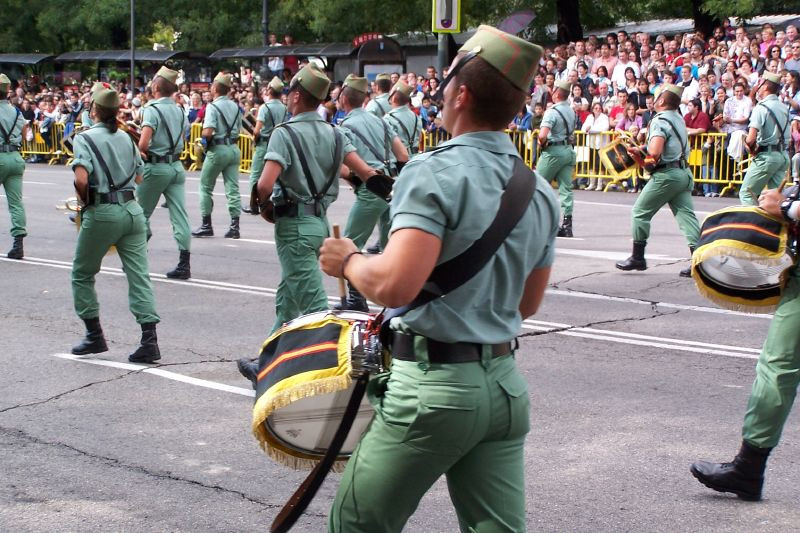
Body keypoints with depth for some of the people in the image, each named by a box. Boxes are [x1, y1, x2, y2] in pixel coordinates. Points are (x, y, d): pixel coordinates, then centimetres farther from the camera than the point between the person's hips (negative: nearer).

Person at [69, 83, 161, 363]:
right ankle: (149, 340, -8)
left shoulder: (85, 138, -6)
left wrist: (85, 202, -1)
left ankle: (95, 335, 16)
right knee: (139, 275, 1)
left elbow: (81, 179, -18)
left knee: (82, 274, 15)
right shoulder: (126, 138, 12)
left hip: (102, 212, -4)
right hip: (132, 210, 5)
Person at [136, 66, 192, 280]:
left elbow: (143, 144, -21)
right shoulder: (180, 111, 9)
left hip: (155, 167, -6)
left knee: (141, 214, 9)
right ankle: (184, 263, -4)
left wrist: (139, 153, -1)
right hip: (177, 166, 6)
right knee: (179, 215, 0)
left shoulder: (152, 110, -12)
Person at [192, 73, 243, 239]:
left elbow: (208, 132, -22)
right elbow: (238, 129, 12)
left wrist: (204, 135, -1)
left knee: (206, 187, 9)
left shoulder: (213, 107, -13)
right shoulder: (235, 107, 8)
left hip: (217, 149, -6)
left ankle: (206, 225, 10)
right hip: (234, 149, 6)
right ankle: (235, 225, -2)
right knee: (233, 188, 3)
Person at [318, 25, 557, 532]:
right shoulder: (540, 191, 8)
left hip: (434, 384, -7)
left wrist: (348, 260, -5)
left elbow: (394, 285, -24)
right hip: (505, 386, 7)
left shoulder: (434, 172, -14)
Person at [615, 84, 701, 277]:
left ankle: (637, 257, 9)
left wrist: (645, 161, -4)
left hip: (666, 174, -8)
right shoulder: (679, 119, 15)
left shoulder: (659, 121, -14)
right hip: (684, 173, 8)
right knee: (686, 214, 2)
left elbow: (655, 152, -27)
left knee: (640, 212, 6)